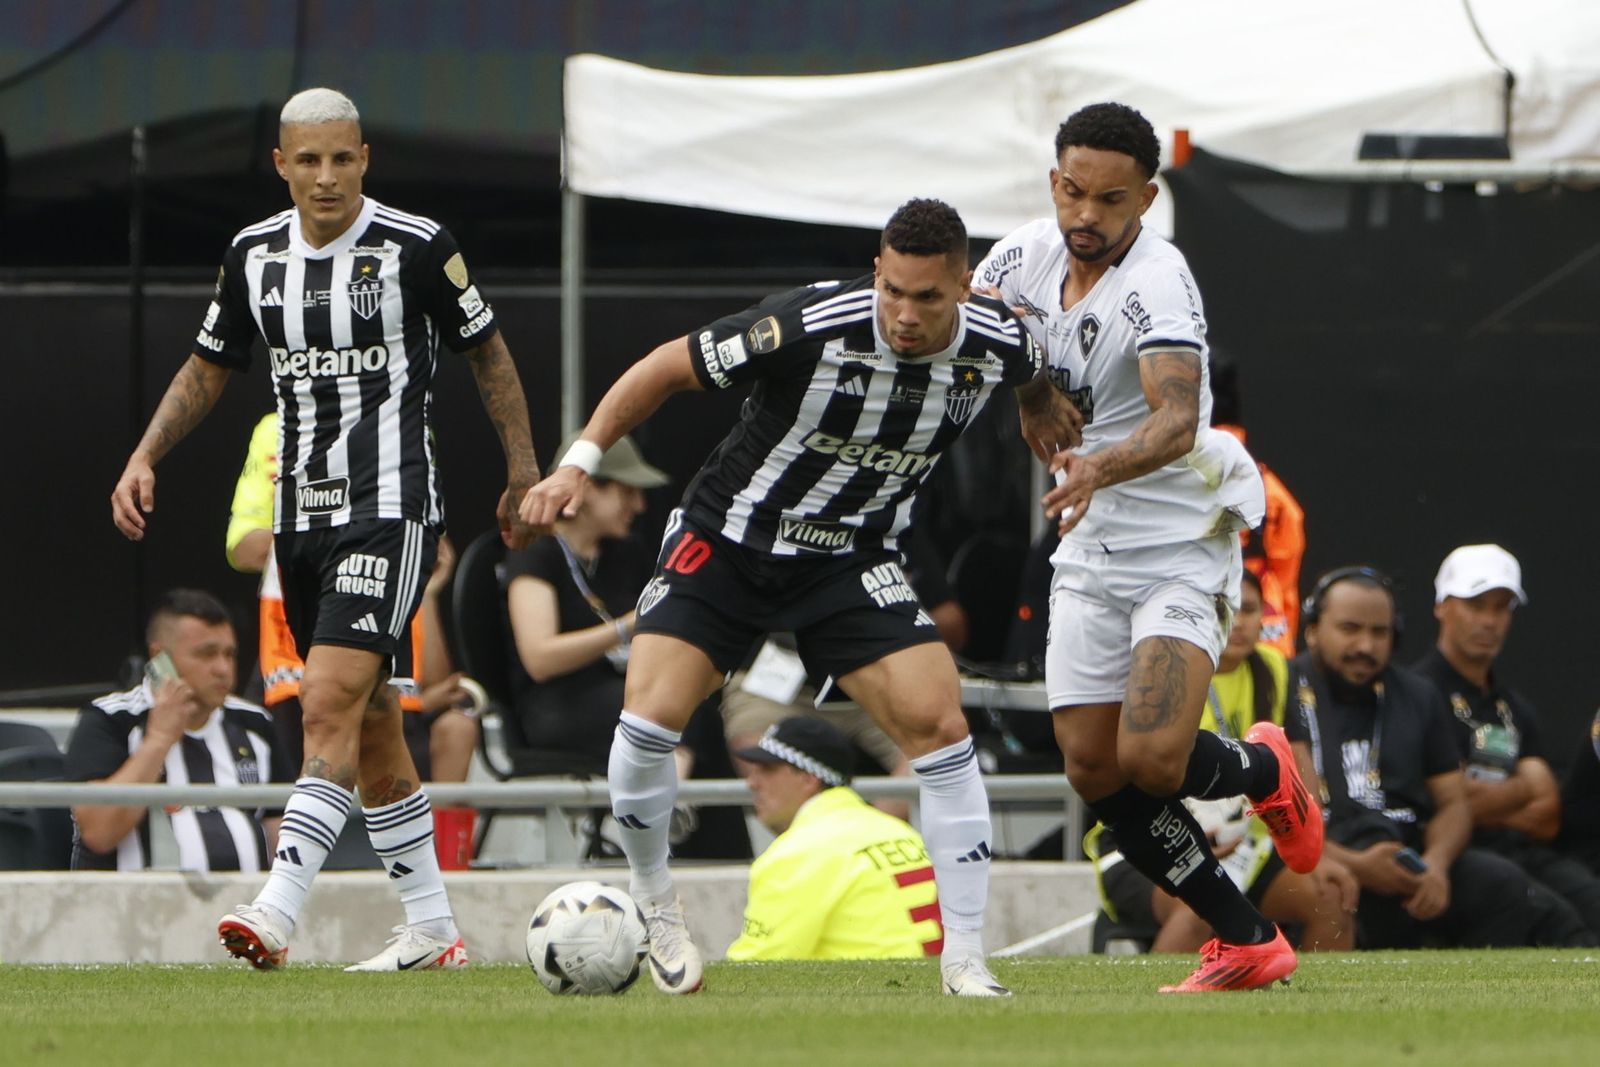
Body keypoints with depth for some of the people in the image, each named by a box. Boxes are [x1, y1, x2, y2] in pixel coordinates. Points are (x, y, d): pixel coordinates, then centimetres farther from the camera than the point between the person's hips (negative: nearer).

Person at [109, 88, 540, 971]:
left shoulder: (417, 247, -8)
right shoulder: (254, 255, 6)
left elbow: (486, 352, 4)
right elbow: (209, 366, 19)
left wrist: (524, 476, 6)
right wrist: (145, 457, 7)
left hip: (390, 508, -6)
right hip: (300, 515, 6)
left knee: (331, 703, -19)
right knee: (370, 723, 11)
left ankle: (277, 913, -27)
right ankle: (432, 930, 20)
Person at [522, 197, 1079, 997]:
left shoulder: (998, 345, -14)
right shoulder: (810, 327, -28)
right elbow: (668, 367, -15)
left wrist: (1040, 407, 34)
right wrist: (580, 459, -19)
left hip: (852, 561, 3)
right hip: (726, 540, -3)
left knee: (938, 722, -16)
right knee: (650, 720, -18)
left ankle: (963, 956, -8)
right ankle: (653, 900, 10)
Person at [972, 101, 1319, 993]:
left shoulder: (1158, 283, -22)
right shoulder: (1025, 257, -1)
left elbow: (1178, 419, -36)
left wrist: (1103, 467, -56)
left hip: (1181, 546, -7)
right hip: (1090, 553, 7)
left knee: (1150, 760, -22)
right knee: (1095, 772, -3)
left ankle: (1262, 769, 14)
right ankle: (1248, 942, 11)